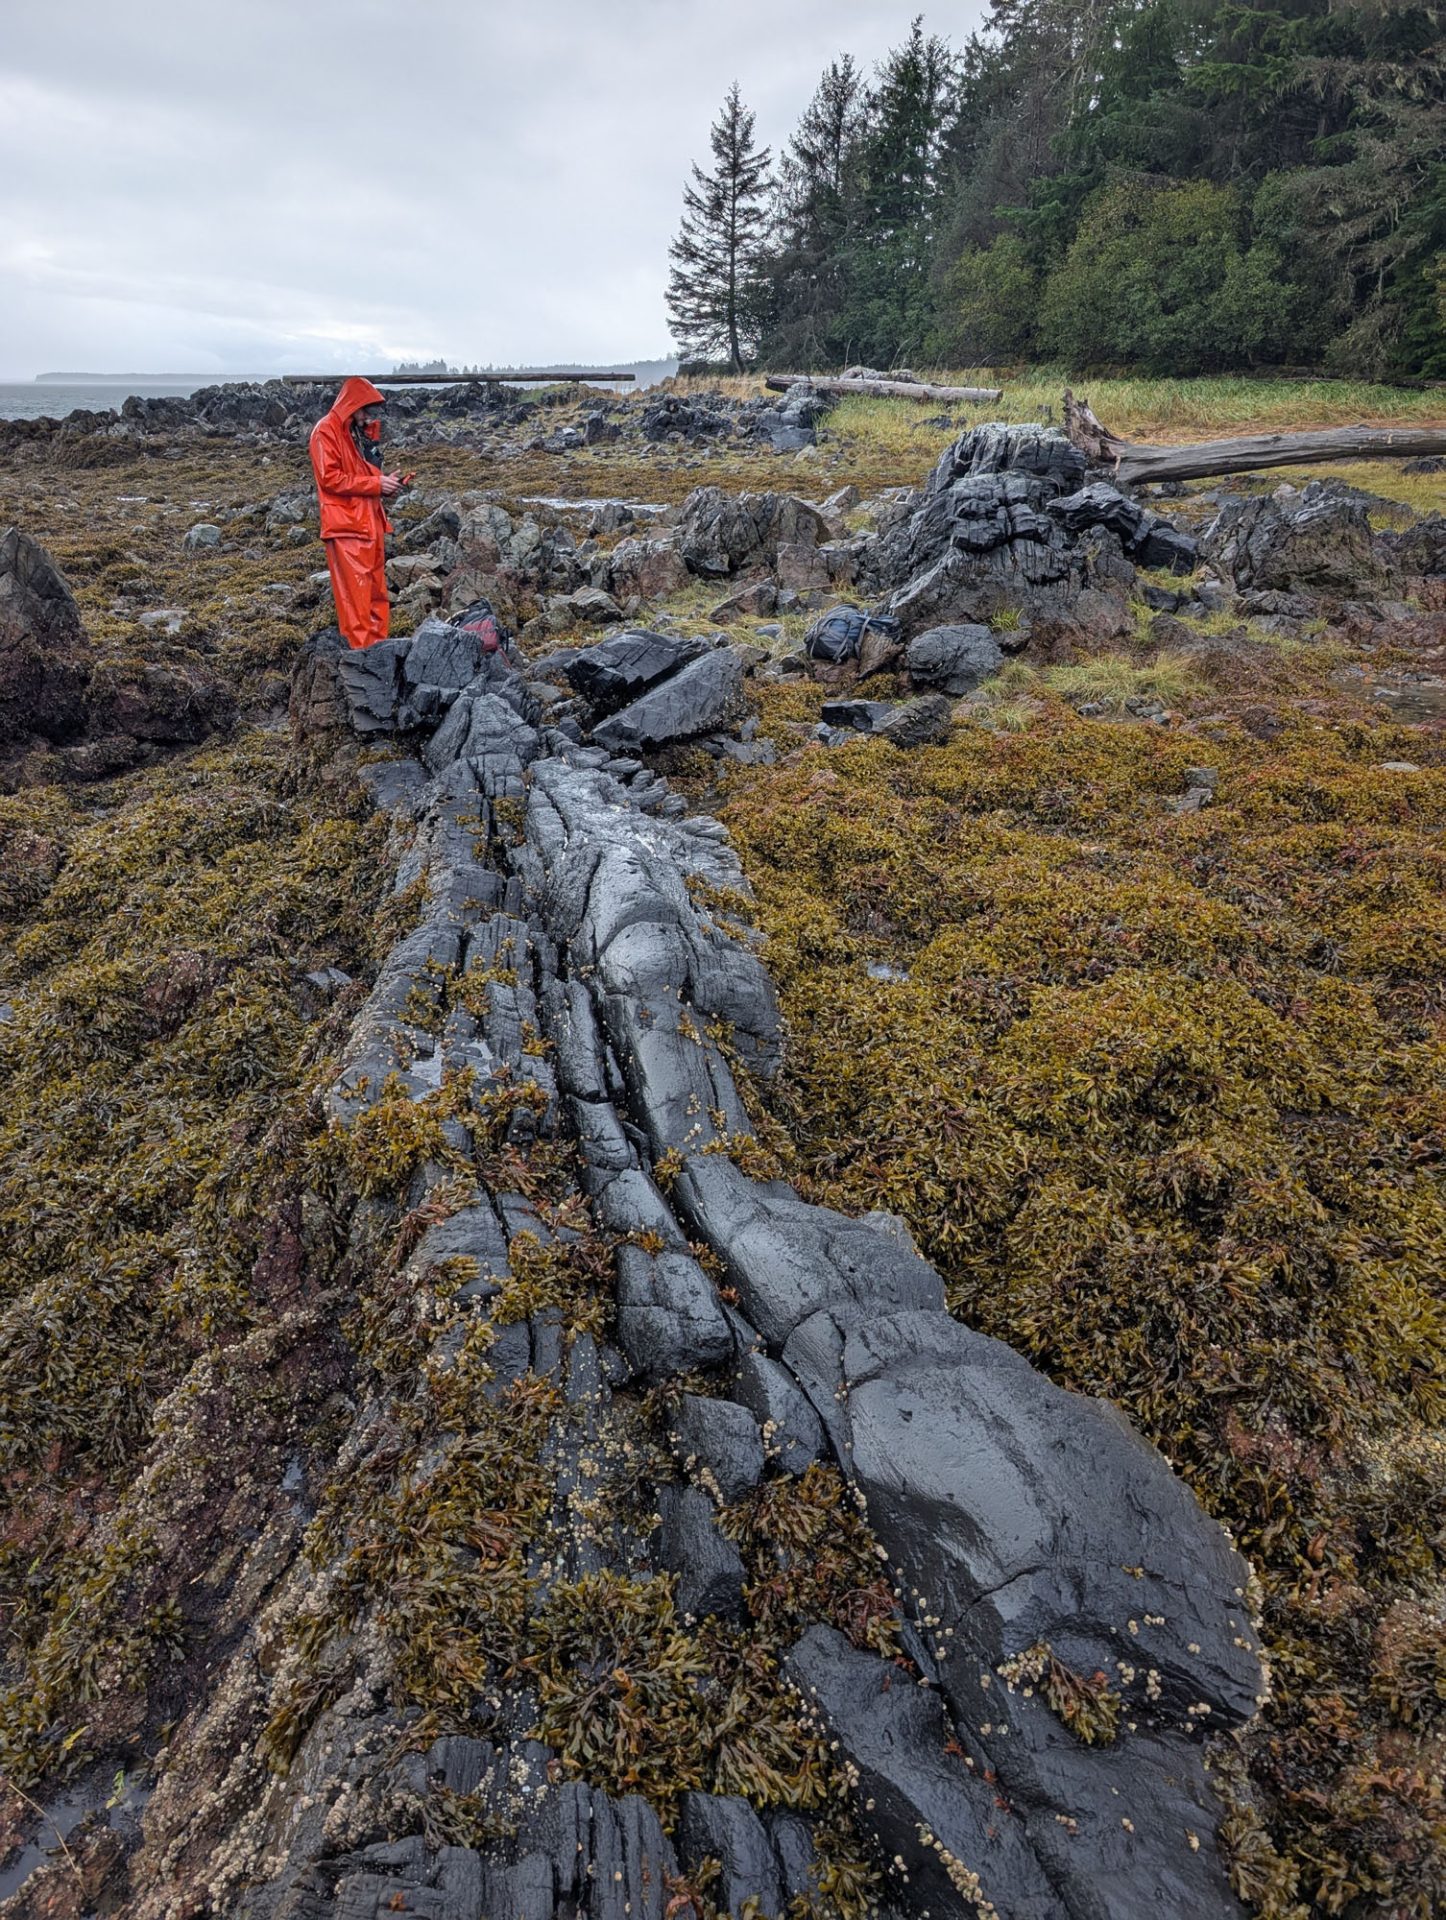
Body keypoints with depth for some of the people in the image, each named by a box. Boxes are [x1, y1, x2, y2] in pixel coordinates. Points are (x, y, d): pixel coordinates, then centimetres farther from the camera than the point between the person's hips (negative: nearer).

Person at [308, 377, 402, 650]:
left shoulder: (365, 430, 16)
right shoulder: (326, 431, -8)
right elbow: (330, 478, -15)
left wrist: (385, 482, 3)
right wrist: (375, 484, -16)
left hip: (370, 520, 8)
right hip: (346, 523, -8)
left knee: (377, 588, 9)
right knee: (355, 590, -8)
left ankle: (378, 642, 16)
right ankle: (361, 649, -6)